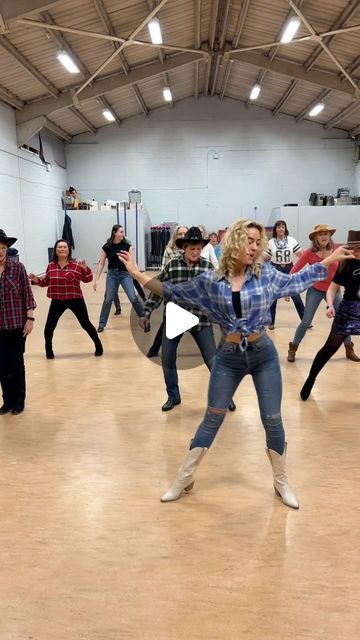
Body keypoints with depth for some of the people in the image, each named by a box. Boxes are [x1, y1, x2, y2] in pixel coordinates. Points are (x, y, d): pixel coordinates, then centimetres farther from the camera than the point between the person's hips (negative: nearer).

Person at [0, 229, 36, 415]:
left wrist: (30, 318, -8)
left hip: (17, 324, -2)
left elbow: (27, 294, -4)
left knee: (16, 363, 9)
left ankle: (19, 401, 25)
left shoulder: (17, 267, -7)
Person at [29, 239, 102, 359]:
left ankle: (98, 346, 24)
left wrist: (86, 269, -23)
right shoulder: (51, 266, 2)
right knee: (49, 326, -1)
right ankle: (49, 350, 21)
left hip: (75, 300, -2)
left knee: (86, 324, 6)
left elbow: (88, 279, -6)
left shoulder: (76, 265, -8)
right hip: (57, 301, 3)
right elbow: (46, 282, 13)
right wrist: (36, 280, -5)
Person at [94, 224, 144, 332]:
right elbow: (101, 263, -1)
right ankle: (102, 324, 17)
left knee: (133, 298, -9)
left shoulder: (127, 245, -5)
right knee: (108, 299, 5)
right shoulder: (107, 247, -5)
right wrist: (96, 280, -3)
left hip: (125, 274, 0)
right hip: (112, 274, 0)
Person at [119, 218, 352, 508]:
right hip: (228, 357, 0)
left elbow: (297, 280, 13)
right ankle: (184, 479, 24)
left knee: (272, 421, 8)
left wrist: (331, 259, 12)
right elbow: (173, 292, 3)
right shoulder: (210, 280, -5)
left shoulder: (266, 274, -3)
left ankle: (282, 482, 30)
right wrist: (136, 273, 1)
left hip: (264, 354, 1)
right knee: (211, 421, 7)